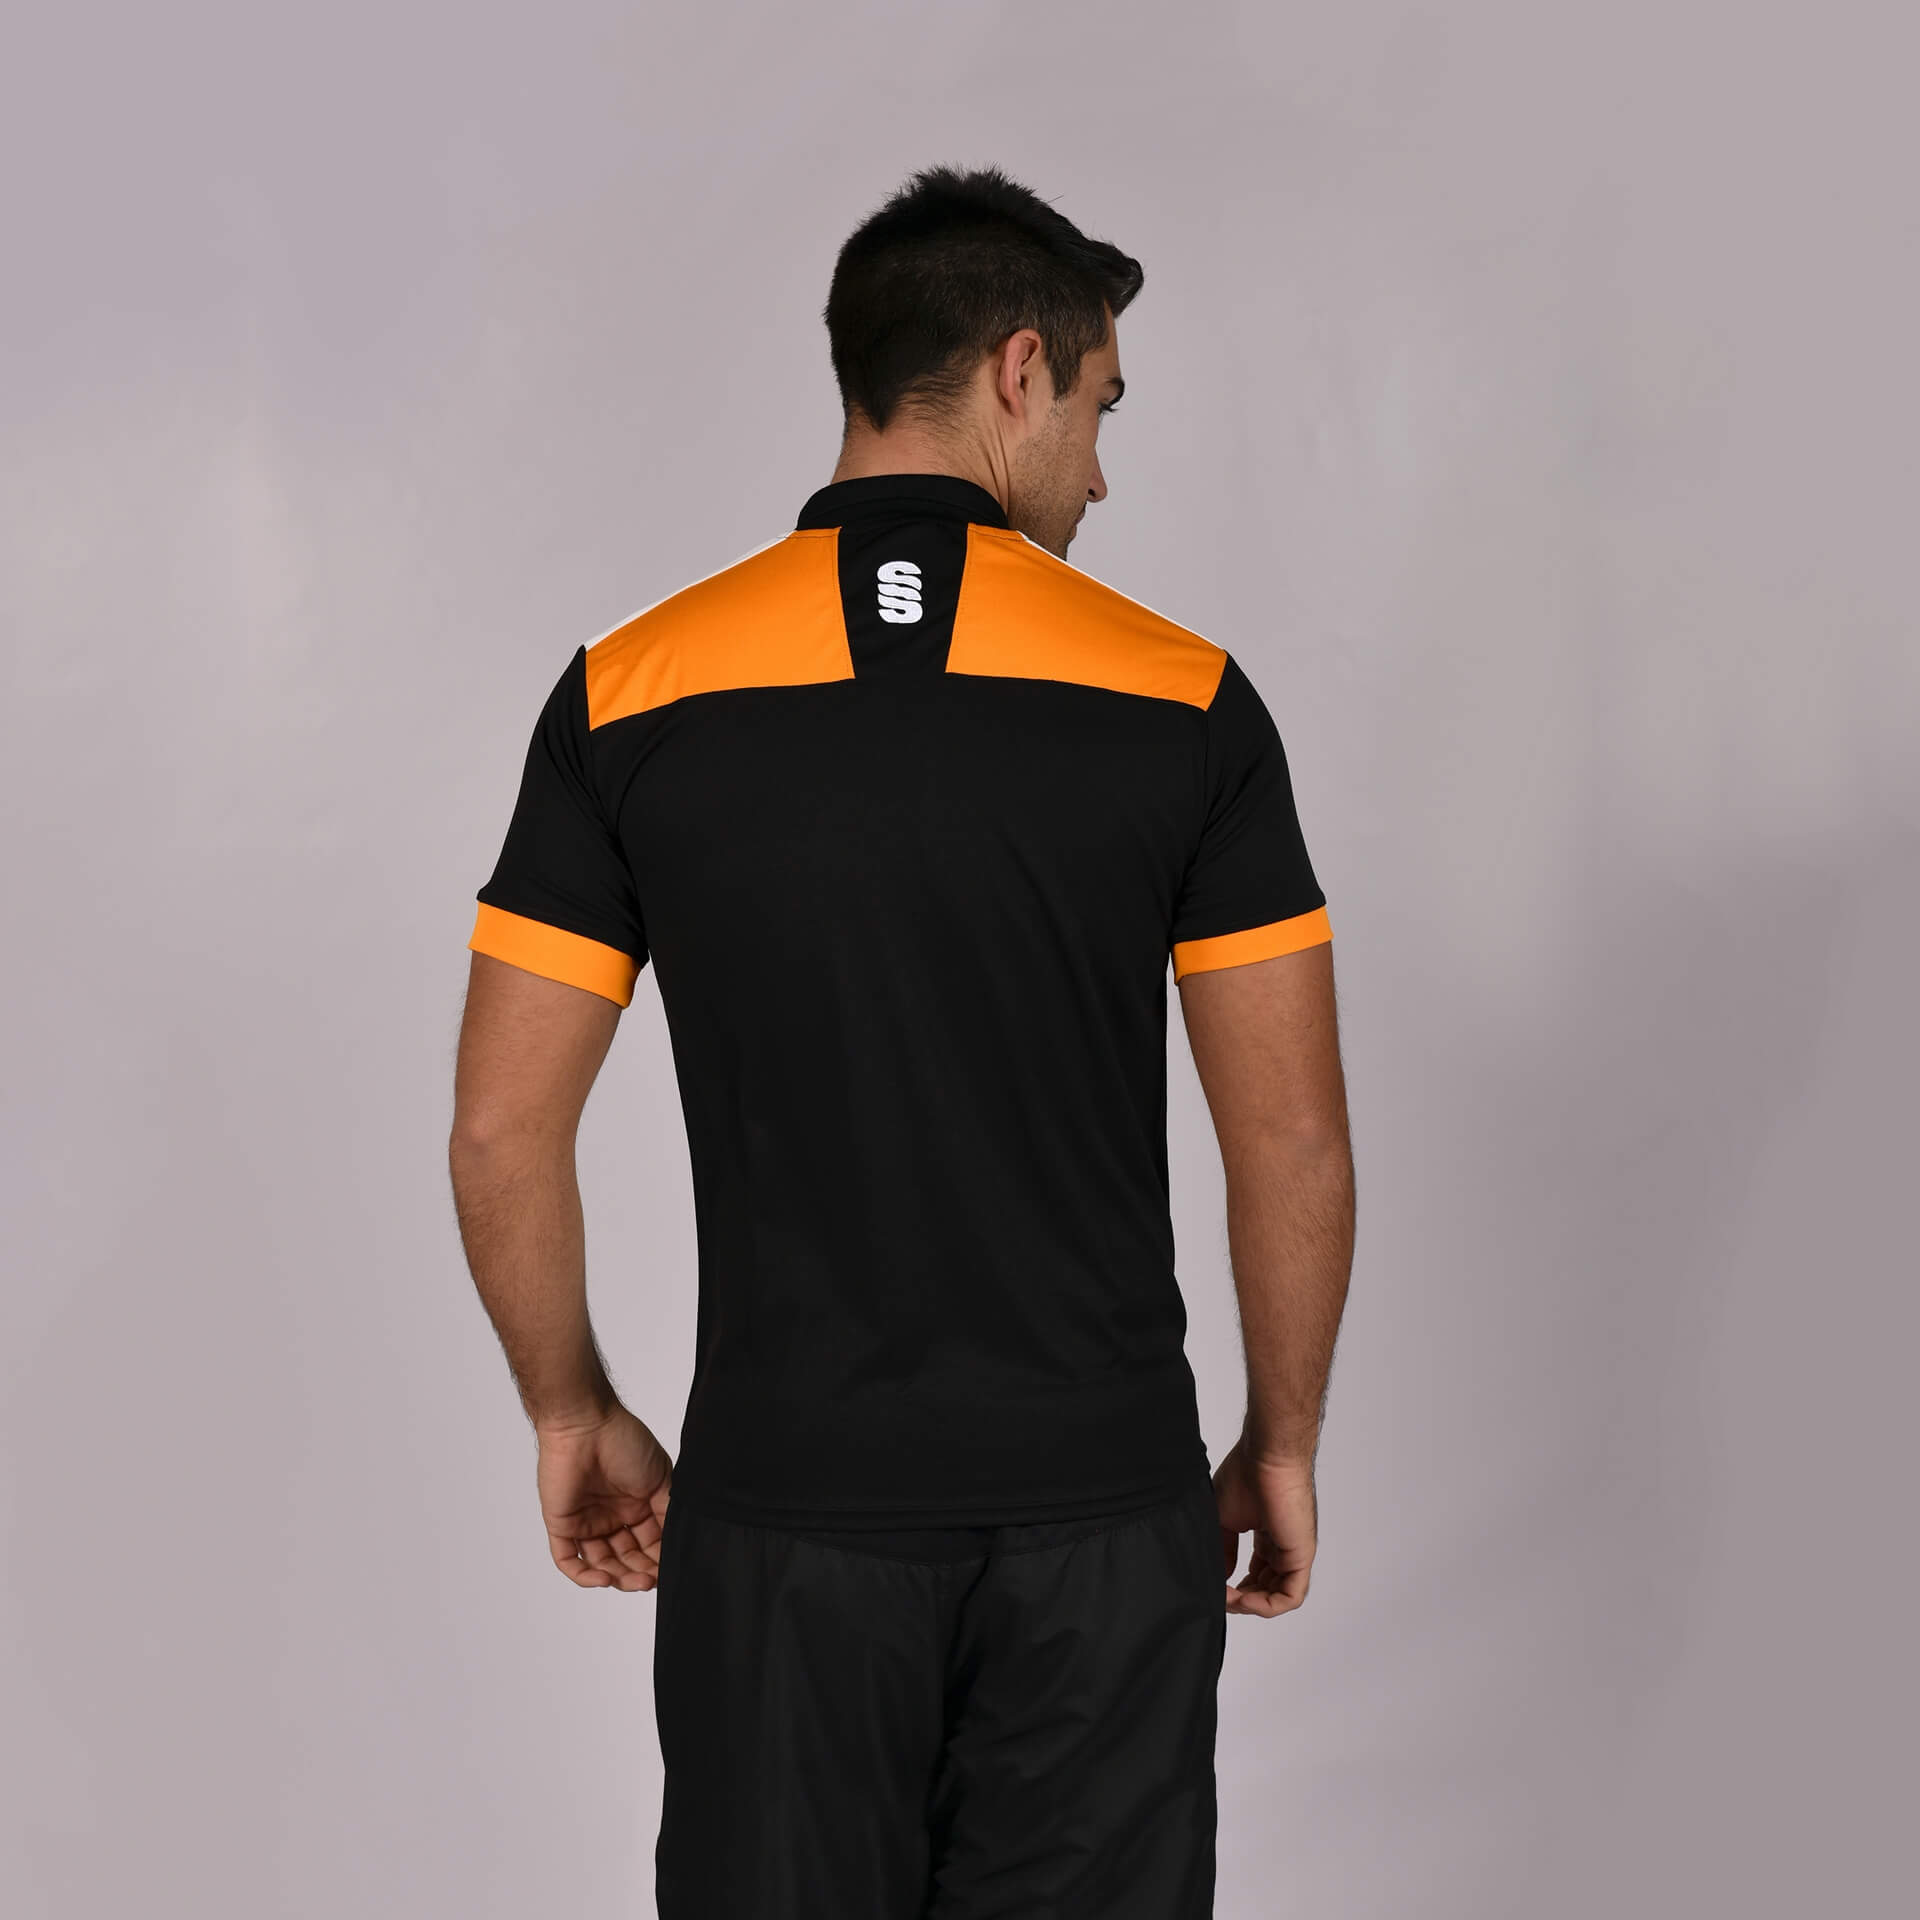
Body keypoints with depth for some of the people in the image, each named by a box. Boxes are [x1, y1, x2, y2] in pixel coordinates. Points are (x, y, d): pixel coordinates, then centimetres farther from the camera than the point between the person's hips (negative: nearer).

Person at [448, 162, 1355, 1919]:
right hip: (1102, 1512, 0)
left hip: (784, 1510, 1)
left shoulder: (635, 694, -4)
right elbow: (1296, 1146, -4)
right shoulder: (1184, 699, -6)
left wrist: (575, 1413, 12)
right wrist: (1283, 1443, 10)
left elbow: (503, 1132, -3)